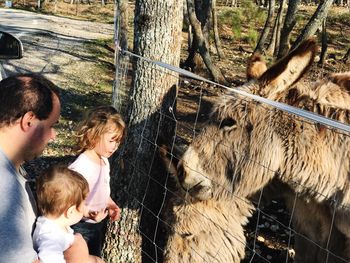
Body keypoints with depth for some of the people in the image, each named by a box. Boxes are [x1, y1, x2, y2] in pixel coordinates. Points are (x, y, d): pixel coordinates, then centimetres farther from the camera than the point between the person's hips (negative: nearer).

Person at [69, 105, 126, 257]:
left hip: (100, 222, 8)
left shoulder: (104, 160, -3)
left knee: (96, 257, 25)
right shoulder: (80, 167, -30)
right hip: (83, 227, -8)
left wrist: (110, 205, -1)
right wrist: (89, 213, -39)